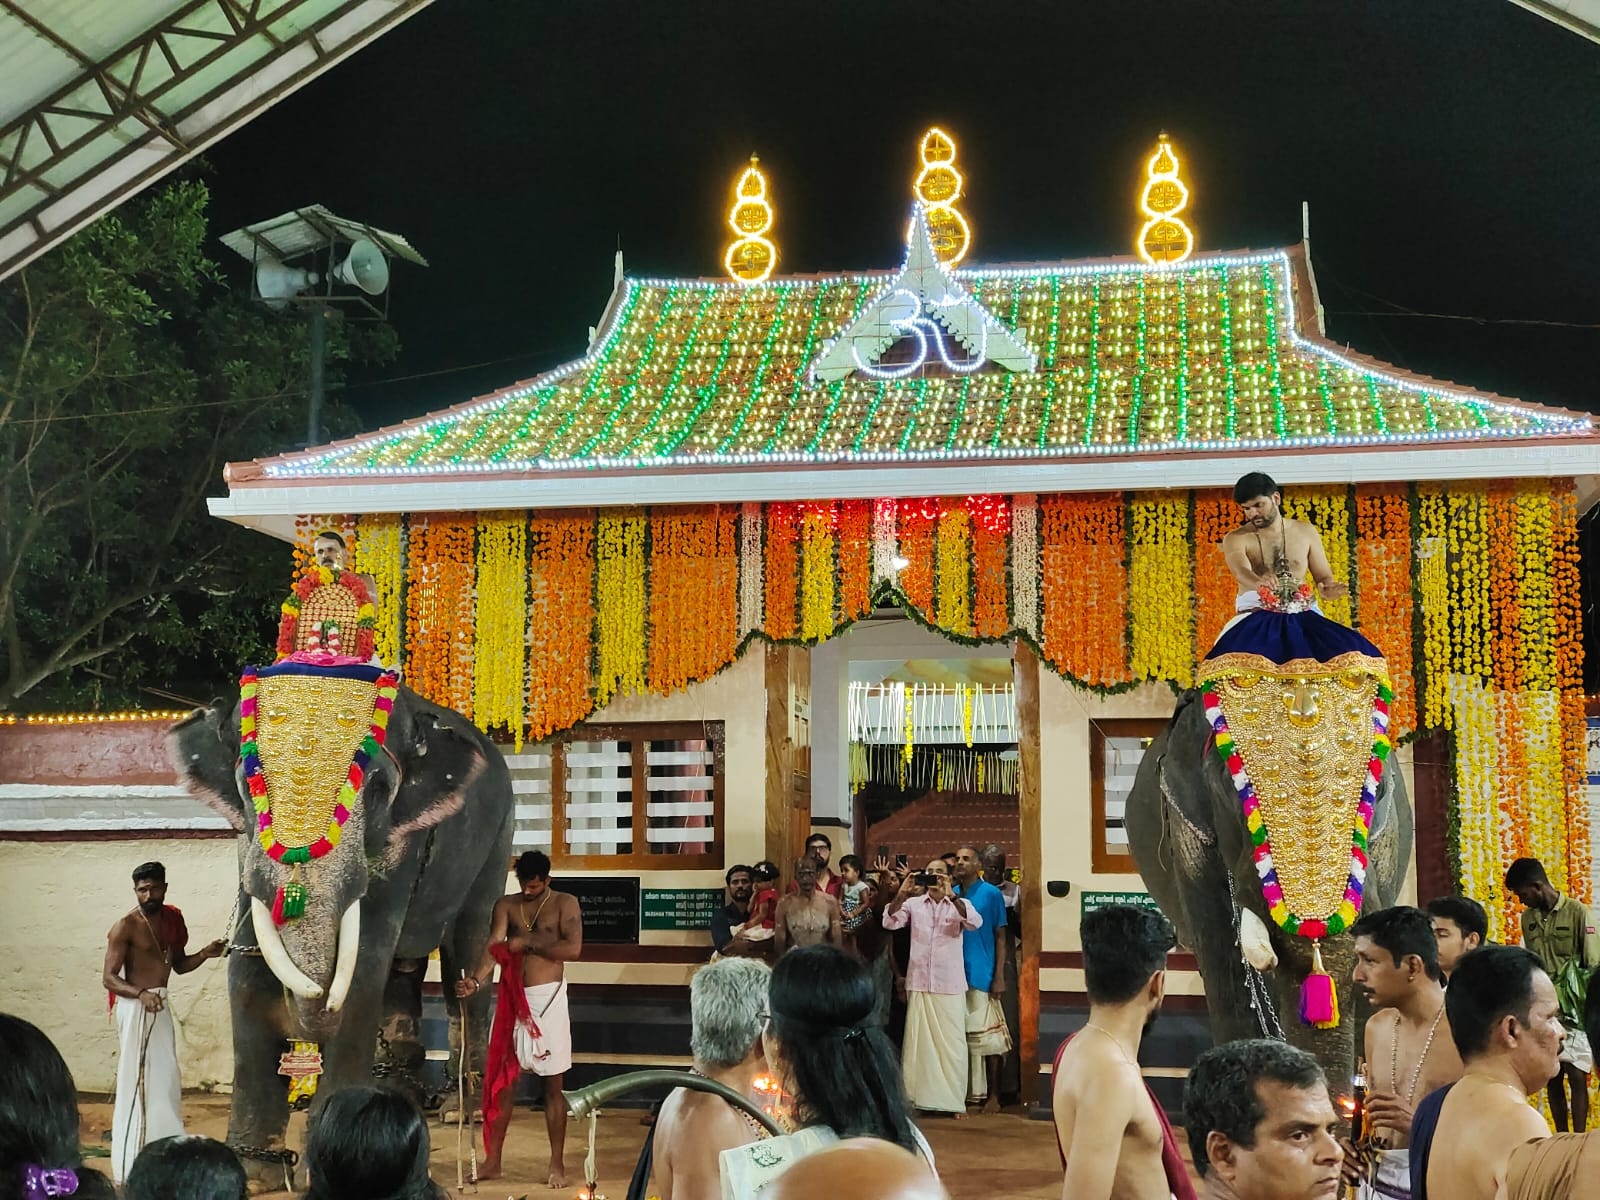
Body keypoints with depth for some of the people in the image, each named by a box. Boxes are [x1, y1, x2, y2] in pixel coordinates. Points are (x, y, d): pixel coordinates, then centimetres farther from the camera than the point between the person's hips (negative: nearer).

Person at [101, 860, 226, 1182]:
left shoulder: (172, 919, 9)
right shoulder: (125, 927, -13)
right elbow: (108, 978, -15)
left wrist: (204, 954, 0)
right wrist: (141, 994, -31)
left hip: (160, 1005, 8)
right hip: (135, 1007, -8)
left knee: (165, 1080, 13)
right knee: (136, 1082, -7)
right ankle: (130, 1165, -2)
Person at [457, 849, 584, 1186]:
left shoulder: (565, 904, -2)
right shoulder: (506, 905, 5)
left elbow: (573, 949, -16)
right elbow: (494, 949, -9)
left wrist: (528, 942, -14)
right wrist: (476, 980, -27)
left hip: (548, 999, -3)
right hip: (512, 1000, 3)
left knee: (553, 1084, 2)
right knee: (502, 1079, 6)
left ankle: (557, 1164, 9)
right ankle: (492, 1160, 15)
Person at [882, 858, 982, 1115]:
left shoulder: (959, 904, 3)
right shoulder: (913, 904, 6)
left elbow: (976, 922, -16)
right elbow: (889, 922, -6)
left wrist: (951, 895, -28)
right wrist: (902, 893, -20)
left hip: (950, 985, -1)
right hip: (918, 983, 1)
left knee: (951, 1042, 1)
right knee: (918, 1040, 4)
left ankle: (953, 1100, 6)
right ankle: (917, 1097, 9)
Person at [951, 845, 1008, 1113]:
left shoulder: (991, 894, -2)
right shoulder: (950, 895, 8)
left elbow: (1001, 937, -2)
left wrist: (999, 977, -7)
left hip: (982, 976, -4)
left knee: (986, 1036, -1)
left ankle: (992, 1094, 7)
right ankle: (963, 1092, 14)